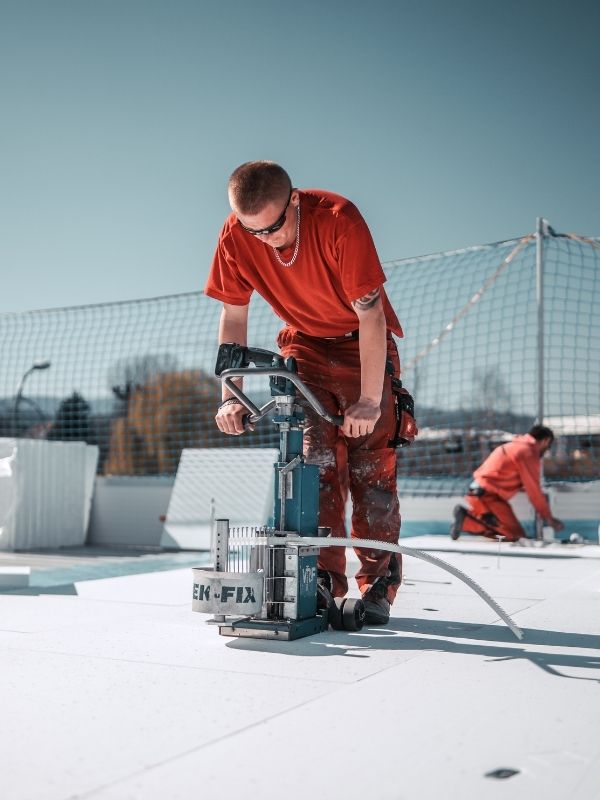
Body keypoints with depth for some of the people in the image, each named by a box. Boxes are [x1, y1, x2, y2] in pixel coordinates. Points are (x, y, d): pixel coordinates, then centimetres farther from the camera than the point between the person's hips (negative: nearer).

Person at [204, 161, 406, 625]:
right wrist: (231, 395, -14)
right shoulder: (235, 236, -18)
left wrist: (369, 400, -27)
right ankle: (325, 578, 2)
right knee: (313, 458, -6)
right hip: (304, 345, 3)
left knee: (371, 462, -6)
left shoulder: (338, 219, -30)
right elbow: (233, 317, -7)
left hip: (363, 344, -3)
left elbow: (371, 314, -27)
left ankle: (379, 582, 3)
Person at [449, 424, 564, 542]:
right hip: (489, 495, -10)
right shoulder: (528, 452, -9)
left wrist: (540, 495, 28)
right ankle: (467, 520, -17)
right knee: (516, 535, -7)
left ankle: (468, 516, -4)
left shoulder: (515, 446, 20)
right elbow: (534, 490, -7)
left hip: (478, 492, 10)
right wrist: (548, 518, 3)